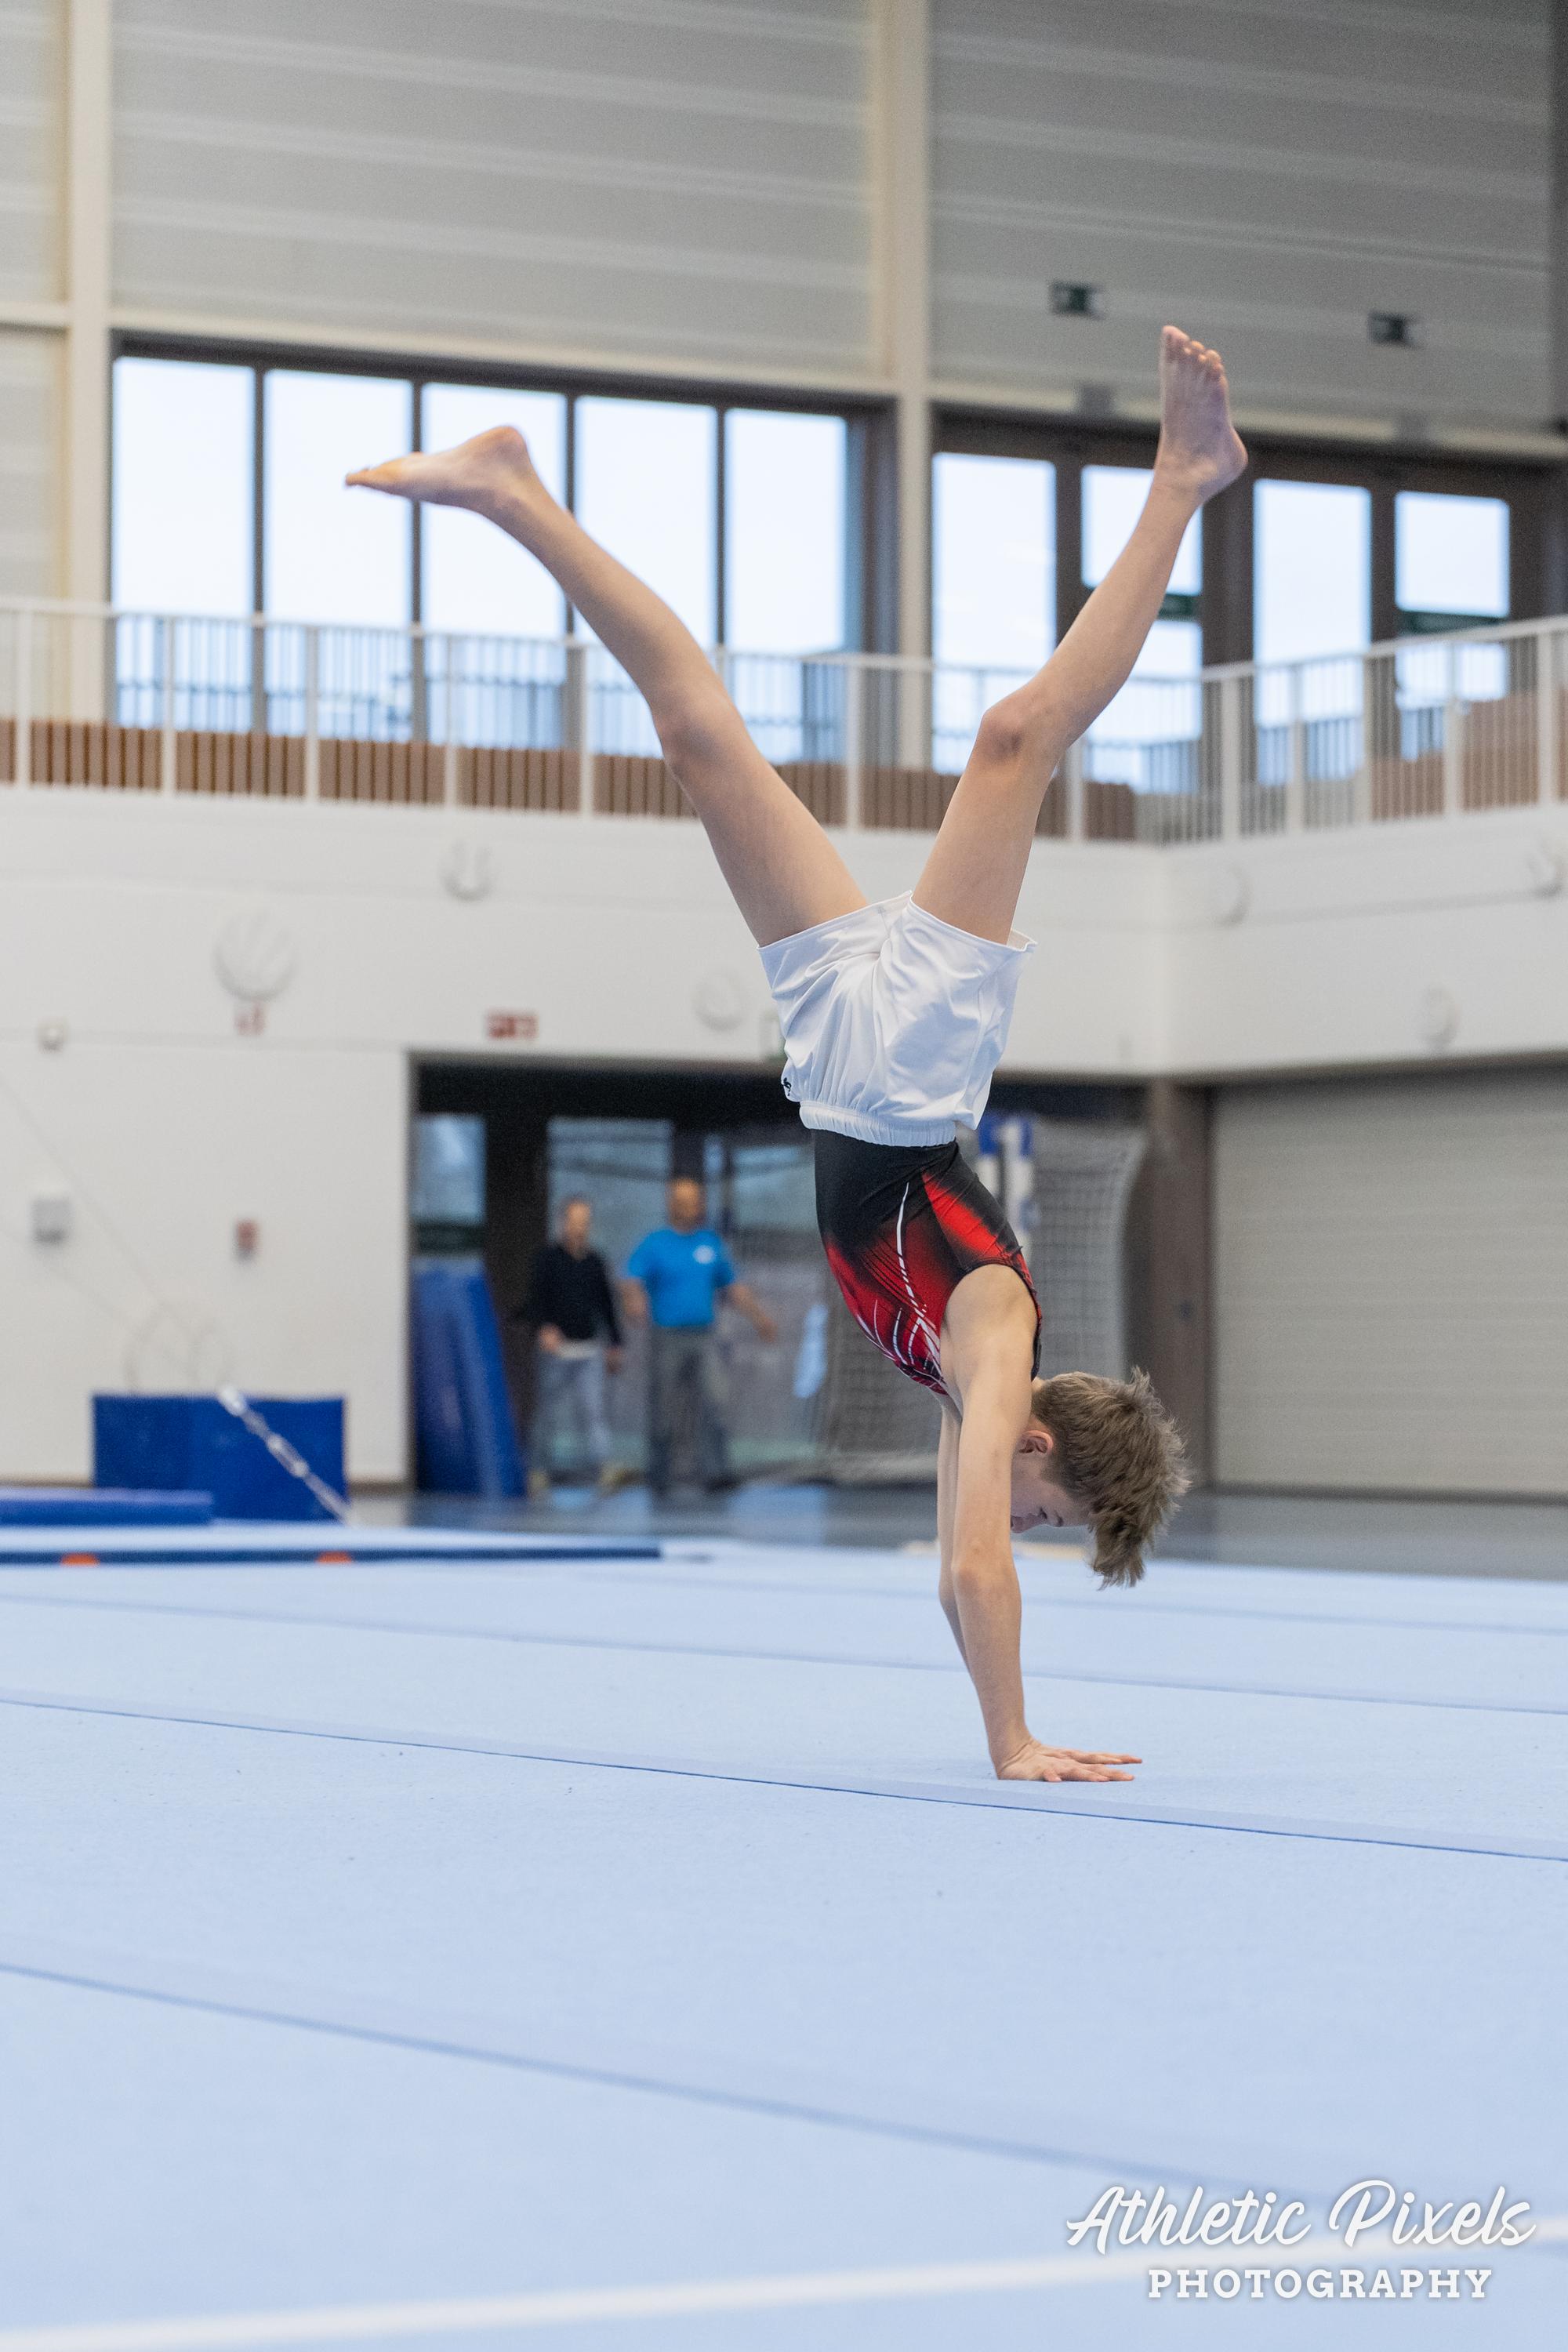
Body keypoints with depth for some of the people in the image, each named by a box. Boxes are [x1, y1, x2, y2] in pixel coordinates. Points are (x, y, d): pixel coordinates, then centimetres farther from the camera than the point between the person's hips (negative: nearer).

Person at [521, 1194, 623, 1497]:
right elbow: (534, 1299, -13)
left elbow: (607, 1305, 19)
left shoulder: (594, 1261, 11)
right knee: (549, 1413, 3)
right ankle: (538, 1470, 17)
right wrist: (543, 1328, -31)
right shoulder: (547, 1258, -3)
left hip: (590, 1351, 3)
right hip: (556, 1349, -3)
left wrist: (614, 1346, 19)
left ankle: (602, 1470, -22)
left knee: (592, 1409, -9)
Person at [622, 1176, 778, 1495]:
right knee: (664, 1412, 1)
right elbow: (633, 1281, -16)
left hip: (704, 1338, 3)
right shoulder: (653, 1244, -1)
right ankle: (659, 1478, 15)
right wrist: (636, 1303, -38)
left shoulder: (711, 1243, 12)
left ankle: (714, 1473, -20)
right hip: (666, 1339, -3)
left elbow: (733, 1288, 22)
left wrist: (758, 1316, 13)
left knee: (713, 1403, -14)